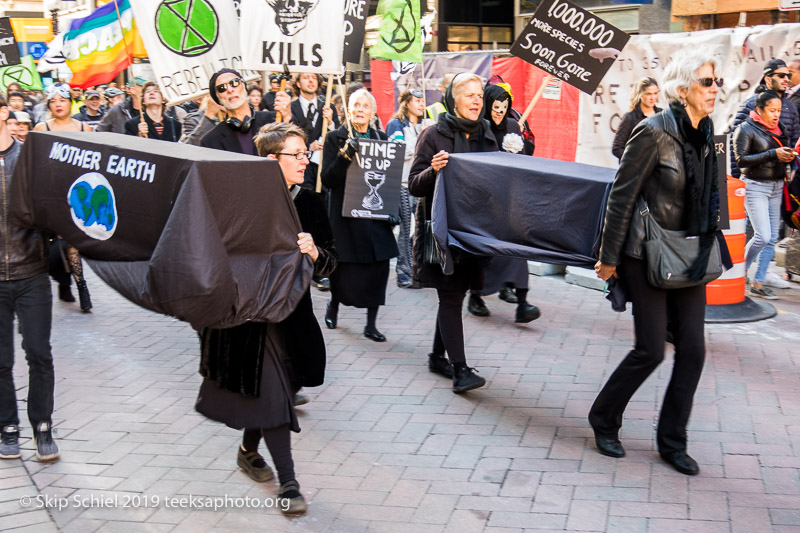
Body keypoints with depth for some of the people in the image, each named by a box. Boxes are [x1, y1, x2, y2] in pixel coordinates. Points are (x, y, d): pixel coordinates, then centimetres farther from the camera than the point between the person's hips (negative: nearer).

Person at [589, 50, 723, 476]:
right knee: (651, 350, -3)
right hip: (647, 256, -7)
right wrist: (609, 258, -11)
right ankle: (603, 420, 21)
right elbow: (621, 197, -13)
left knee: (692, 349, 4)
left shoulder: (705, 134, 6)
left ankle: (672, 442, 18)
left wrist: (703, 250, 15)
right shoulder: (654, 133, -16)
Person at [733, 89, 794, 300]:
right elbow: (741, 159, -16)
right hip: (755, 186, -7)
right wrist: (773, 154, -20)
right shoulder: (746, 129, -7)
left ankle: (757, 283, 10)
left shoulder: (779, 129, 12)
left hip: (776, 186, 7)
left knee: (772, 238, 3)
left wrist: (788, 156, -3)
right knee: (763, 236, -13)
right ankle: (741, 272, 11)